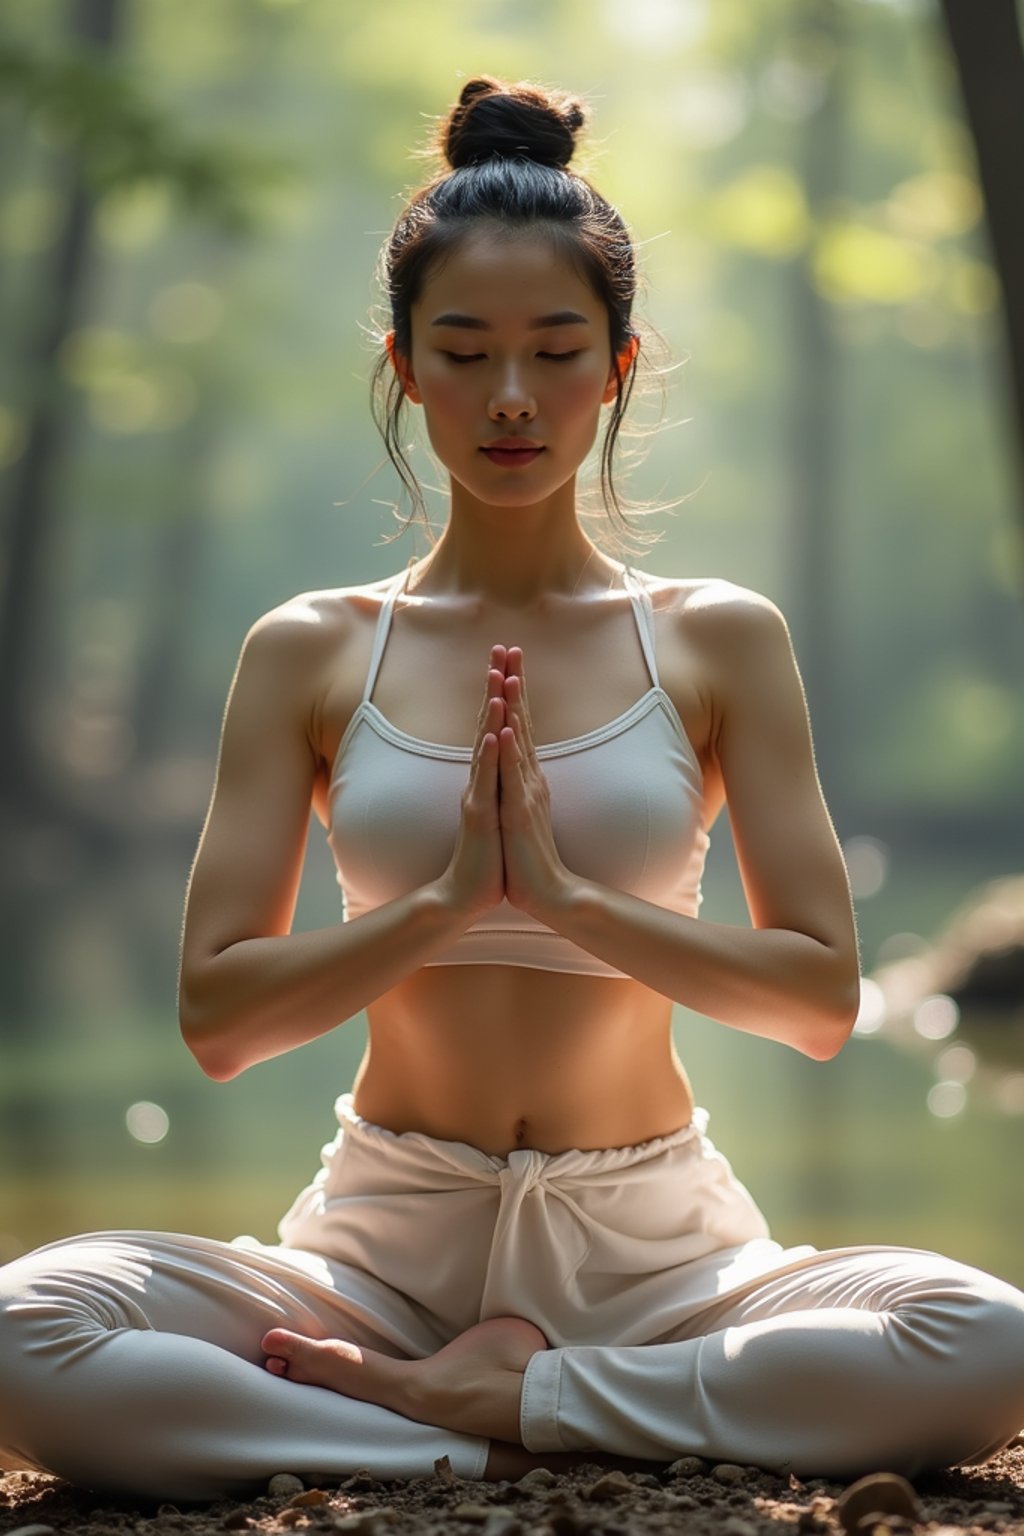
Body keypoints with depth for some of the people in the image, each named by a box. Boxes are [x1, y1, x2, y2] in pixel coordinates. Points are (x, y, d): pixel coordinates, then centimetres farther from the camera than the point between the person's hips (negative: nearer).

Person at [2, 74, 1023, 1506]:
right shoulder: (308, 653, 5)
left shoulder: (721, 641, 5)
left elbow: (820, 998, -2)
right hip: (387, 1233, 0)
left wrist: (569, 893, -14)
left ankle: (474, 1398, -18)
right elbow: (218, 1017, -1)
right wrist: (446, 898, -14)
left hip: (651, 1239, 1)